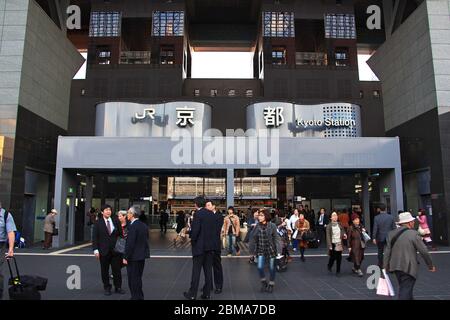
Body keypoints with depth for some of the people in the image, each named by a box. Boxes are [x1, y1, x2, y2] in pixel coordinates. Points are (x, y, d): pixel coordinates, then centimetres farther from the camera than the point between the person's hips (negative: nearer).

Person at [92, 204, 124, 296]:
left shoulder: (116, 221, 4)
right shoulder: (98, 223, -1)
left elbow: (120, 234, 8)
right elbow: (95, 237, -4)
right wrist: (95, 249, -9)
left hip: (115, 250, 1)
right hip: (104, 250, -1)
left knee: (117, 269, 5)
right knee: (105, 270, 8)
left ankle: (118, 287, 18)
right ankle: (107, 288, 22)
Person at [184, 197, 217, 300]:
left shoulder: (198, 214, -12)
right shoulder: (212, 215, 7)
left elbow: (195, 230, -18)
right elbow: (216, 230, 7)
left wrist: (193, 240, -3)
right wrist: (212, 241, 14)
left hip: (199, 246, -6)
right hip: (211, 246, 6)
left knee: (196, 271, 2)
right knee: (208, 270, 11)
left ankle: (192, 294, 10)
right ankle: (207, 294, 17)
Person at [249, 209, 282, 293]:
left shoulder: (272, 226, -10)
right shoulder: (257, 226, -1)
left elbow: (276, 238, -8)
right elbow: (254, 238, 5)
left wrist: (278, 249, -13)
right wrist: (253, 249, 6)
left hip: (271, 249, -2)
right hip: (260, 250, 2)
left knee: (272, 268, 9)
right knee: (260, 267, -9)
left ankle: (271, 284, 31)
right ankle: (263, 282, 18)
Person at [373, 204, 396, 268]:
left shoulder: (376, 218, -10)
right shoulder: (391, 217, -5)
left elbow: (375, 228, -11)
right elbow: (394, 228, -1)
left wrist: (374, 238, -6)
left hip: (380, 238, 0)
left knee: (380, 252, 16)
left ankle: (380, 265, 27)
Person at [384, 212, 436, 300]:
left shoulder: (391, 234, 5)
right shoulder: (413, 234, -11)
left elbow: (388, 251, 3)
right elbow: (424, 251, -7)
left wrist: (386, 266, 7)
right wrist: (431, 265, 6)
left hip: (395, 266, 6)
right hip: (408, 268, -6)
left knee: (403, 289, 23)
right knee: (405, 291, -2)